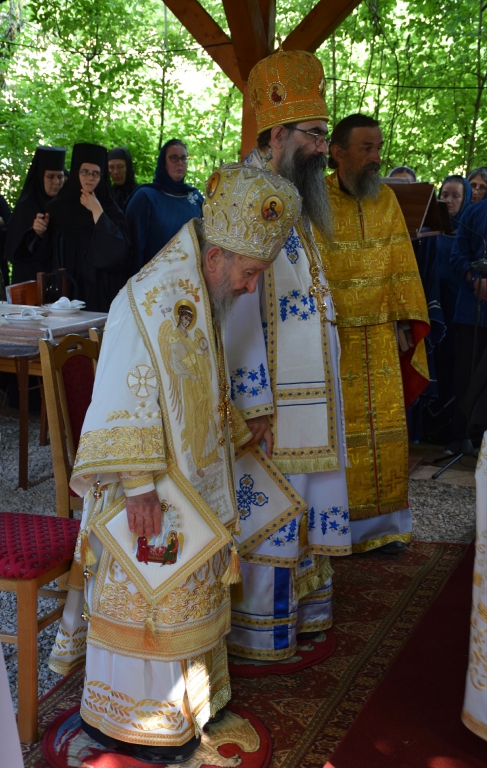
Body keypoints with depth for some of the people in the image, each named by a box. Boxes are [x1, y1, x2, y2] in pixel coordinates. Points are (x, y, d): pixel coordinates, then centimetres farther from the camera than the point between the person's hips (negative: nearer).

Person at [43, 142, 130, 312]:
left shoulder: (110, 210, 1)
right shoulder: (57, 207, 7)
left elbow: (118, 250, -15)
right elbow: (45, 252, 11)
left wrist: (97, 211, -13)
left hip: (99, 293, -2)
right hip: (64, 291, 2)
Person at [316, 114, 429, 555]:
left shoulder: (387, 200, 8)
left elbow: (401, 265, 9)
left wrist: (406, 320, 2)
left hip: (380, 337, 5)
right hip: (329, 337, -4)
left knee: (385, 430, 7)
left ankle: (385, 522, 20)